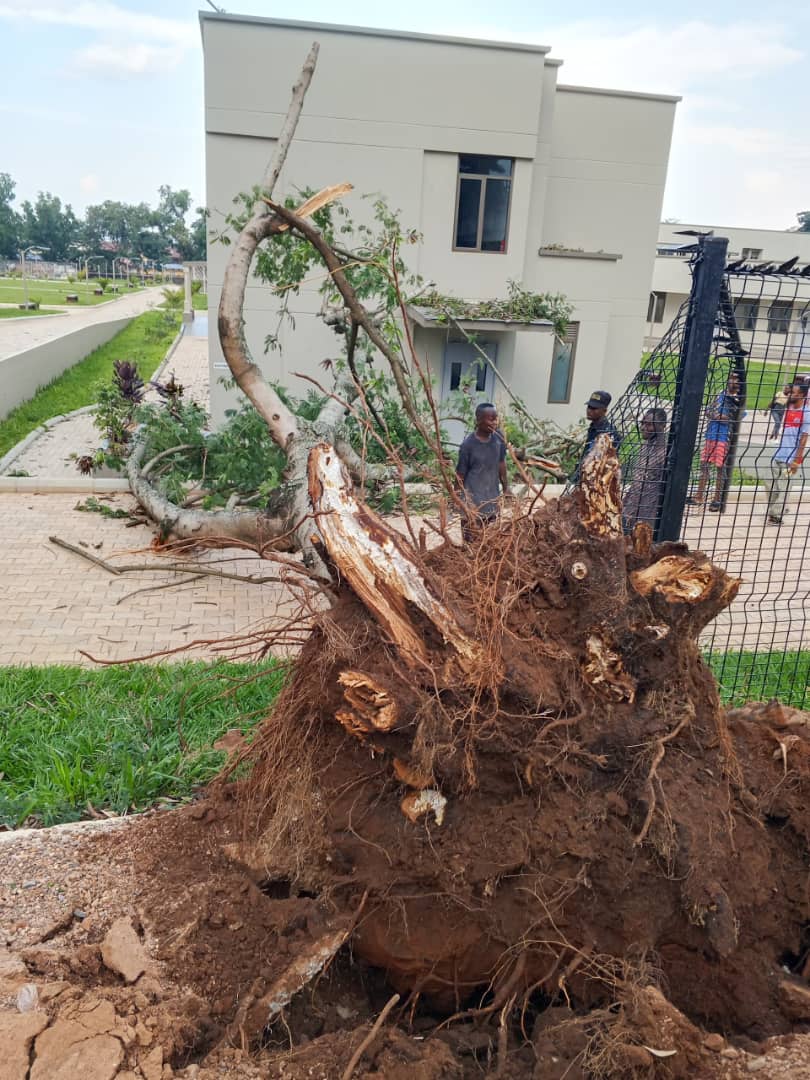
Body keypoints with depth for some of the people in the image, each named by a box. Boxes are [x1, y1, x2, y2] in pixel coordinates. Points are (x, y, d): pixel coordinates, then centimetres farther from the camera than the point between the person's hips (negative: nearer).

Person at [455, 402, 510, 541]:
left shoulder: (499, 438, -4)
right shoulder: (468, 445, -19)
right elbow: (460, 475, -11)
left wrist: (506, 488, 15)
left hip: (492, 496, 5)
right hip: (473, 498, -5)